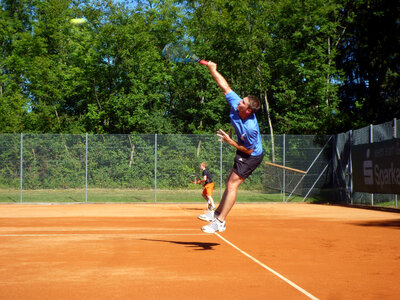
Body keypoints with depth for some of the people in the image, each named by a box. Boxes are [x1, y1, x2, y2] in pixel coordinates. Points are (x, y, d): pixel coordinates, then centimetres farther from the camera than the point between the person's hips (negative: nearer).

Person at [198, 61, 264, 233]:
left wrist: (230, 142, -21)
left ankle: (220, 222, -10)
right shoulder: (235, 104, -17)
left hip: (251, 156, -9)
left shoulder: (250, 128, -36)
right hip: (243, 154, 9)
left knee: (233, 184, -12)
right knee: (231, 183, 16)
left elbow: (249, 150, -24)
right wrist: (212, 69, -7)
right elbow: (225, 87, -6)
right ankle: (217, 213, 26)